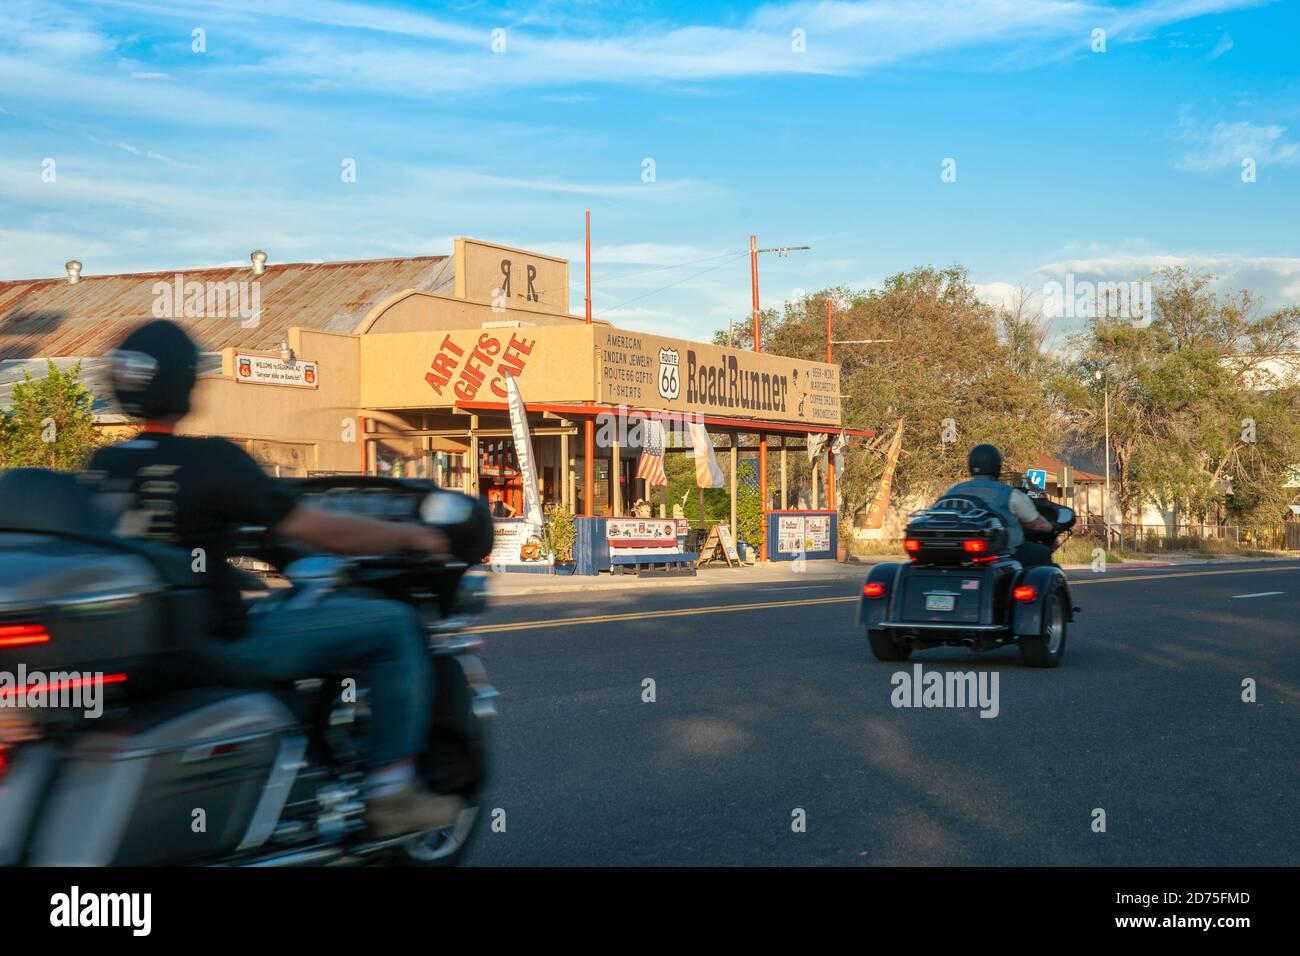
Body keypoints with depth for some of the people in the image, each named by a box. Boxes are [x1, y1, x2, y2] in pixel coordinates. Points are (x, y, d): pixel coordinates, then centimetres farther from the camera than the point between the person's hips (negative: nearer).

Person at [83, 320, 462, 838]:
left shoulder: (100, 465, 3)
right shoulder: (211, 461, -18)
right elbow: (321, 531, -16)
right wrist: (412, 535, -1)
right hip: (221, 648, -8)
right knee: (393, 623, -2)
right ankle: (392, 791, 0)